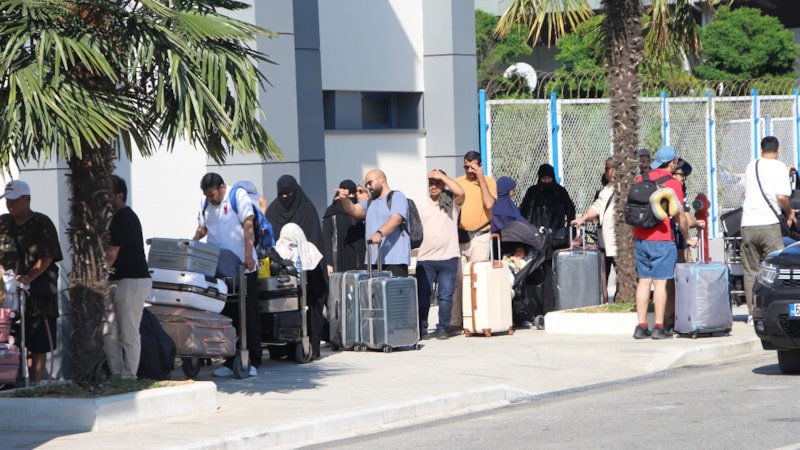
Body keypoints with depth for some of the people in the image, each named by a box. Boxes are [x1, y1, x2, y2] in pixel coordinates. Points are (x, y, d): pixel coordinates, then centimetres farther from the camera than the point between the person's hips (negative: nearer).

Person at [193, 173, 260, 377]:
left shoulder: (239, 196, -6)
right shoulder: (205, 205, 11)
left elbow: (248, 226, -12)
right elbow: (202, 228, 16)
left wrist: (248, 257, -19)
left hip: (243, 267, -6)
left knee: (249, 315, -1)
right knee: (227, 316, 8)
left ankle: (252, 362, 2)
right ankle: (230, 362, 13)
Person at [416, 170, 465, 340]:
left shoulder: (452, 202, 5)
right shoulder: (422, 205, 14)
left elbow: (460, 193, -17)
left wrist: (442, 176, -10)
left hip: (448, 257, -2)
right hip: (425, 258, 2)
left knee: (446, 295, 0)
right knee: (422, 295, 0)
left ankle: (442, 329, 7)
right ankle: (421, 329, 6)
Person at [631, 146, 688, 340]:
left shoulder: (640, 179, 9)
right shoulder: (672, 183, -6)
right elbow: (679, 215, -4)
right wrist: (687, 238, 9)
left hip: (640, 238, 5)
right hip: (662, 239, -5)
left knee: (644, 281, 9)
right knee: (660, 282, -3)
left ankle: (641, 326, 8)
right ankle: (658, 327, -4)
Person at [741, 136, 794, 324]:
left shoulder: (751, 166, 15)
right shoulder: (778, 167, -2)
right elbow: (782, 196, -14)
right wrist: (789, 213, 4)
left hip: (748, 225, 4)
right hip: (769, 223, -4)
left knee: (751, 271, 7)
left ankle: (752, 314, 6)